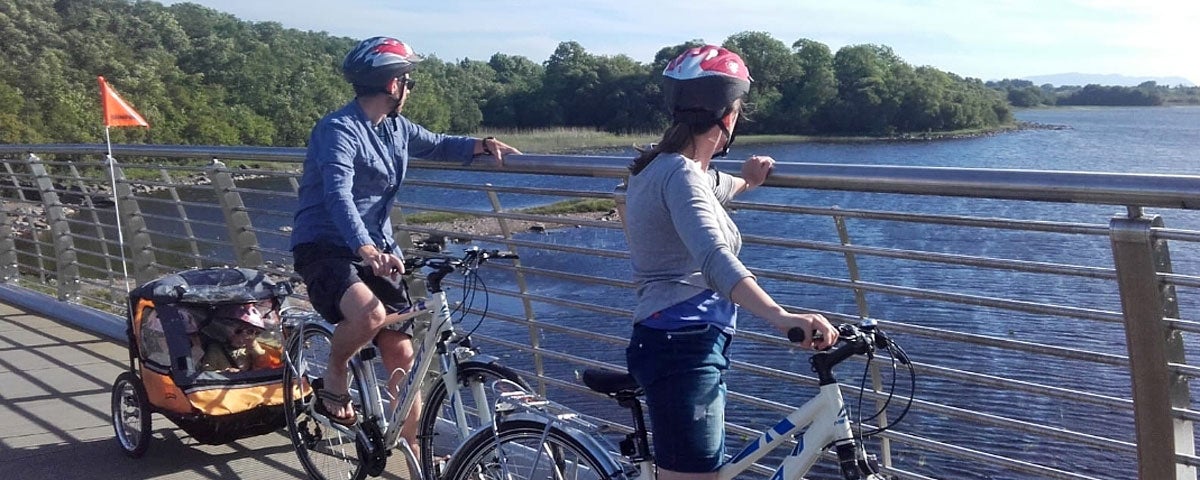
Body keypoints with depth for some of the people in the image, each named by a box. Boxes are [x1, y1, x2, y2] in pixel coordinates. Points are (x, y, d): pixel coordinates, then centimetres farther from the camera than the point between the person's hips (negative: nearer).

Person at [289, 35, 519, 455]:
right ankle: (334, 377, -4)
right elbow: (338, 194, -31)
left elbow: (439, 145, 26)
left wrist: (481, 145, 5)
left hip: (377, 250, 7)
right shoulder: (339, 129, -16)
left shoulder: (397, 129, 9)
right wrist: (365, 249, -47)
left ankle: (414, 455, 10)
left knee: (402, 354, 0)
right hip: (326, 249, -7)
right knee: (371, 314, -36)